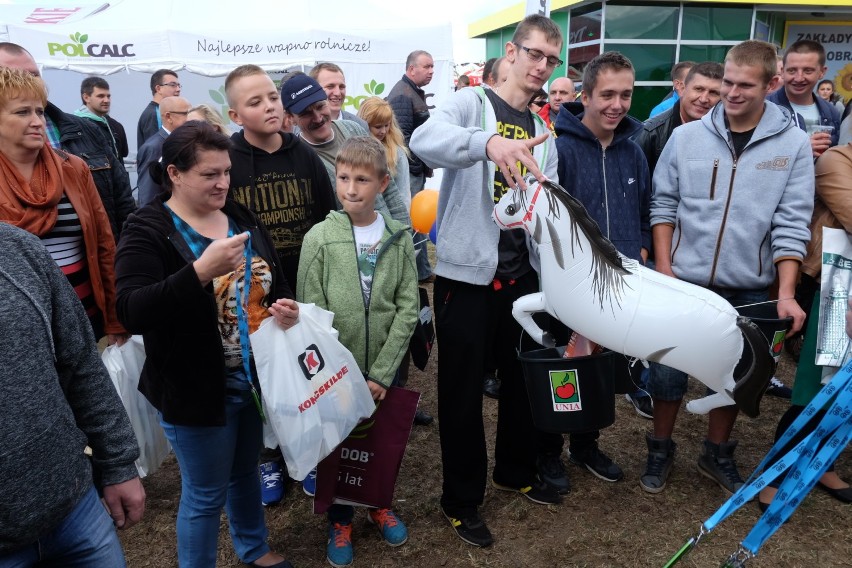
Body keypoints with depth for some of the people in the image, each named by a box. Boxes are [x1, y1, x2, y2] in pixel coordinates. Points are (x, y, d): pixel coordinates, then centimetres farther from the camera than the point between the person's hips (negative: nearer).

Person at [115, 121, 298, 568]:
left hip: (256, 378, 6)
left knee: (246, 471, 26)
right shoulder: (148, 230, -14)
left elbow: (276, 282, 14)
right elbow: (132, 312, -27)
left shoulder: (241, 218, 4)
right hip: (195, 390, -6)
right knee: (205, 494, 11)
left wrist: (285, 306, -9)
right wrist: (201, 271, -38)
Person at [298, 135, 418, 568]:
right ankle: (340, 519, 37)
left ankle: (378, 504, 44)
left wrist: (381, 373, -11)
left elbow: (408, 308, -6)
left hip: (383, 371, 2)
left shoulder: (399, 238, -5)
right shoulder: (319, 238, -11)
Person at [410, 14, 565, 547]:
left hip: (522, 273, 6)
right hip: (467, 272, -6)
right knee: (463, 389, 5)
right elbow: (424, 139, -29)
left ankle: (517, 471, 41)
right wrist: (489, 142, -47)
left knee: (524, 377, 18)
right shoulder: (472, 103, -6)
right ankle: (463, 499, 24)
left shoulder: (542, 130, 13)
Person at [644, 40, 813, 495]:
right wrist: (664, 269, -5)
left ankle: (717, 454, 35)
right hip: (684, 283, 0)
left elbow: (791, 225, -5)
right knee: (668, 372, 6)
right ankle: (660, 450, 28)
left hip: (748, 289, 1)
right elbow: (664, 205, 1)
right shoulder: (686, 136, -3)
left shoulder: (793, 144, -4)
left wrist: (786, 293, -11)